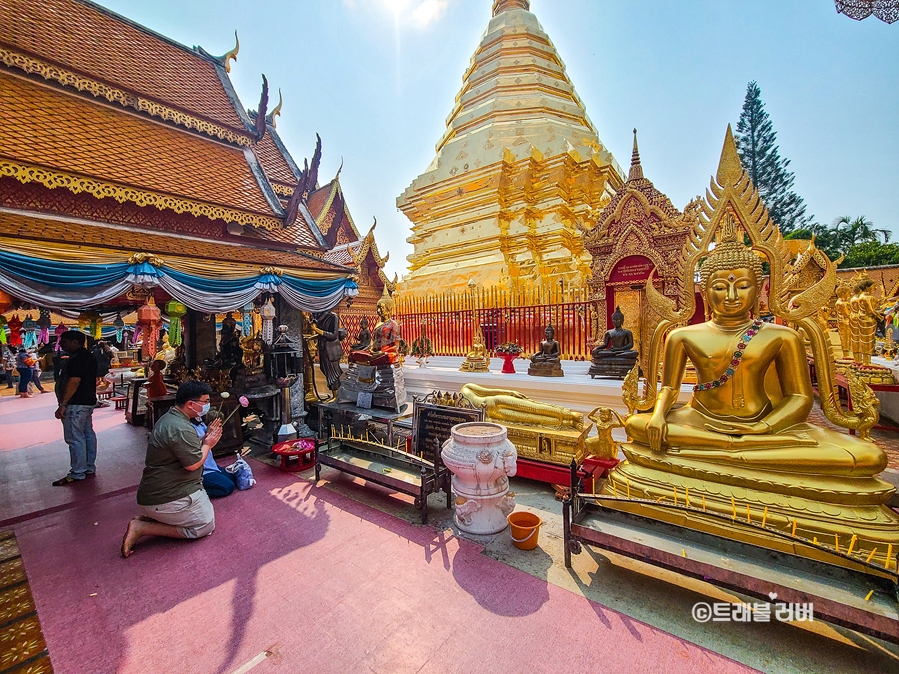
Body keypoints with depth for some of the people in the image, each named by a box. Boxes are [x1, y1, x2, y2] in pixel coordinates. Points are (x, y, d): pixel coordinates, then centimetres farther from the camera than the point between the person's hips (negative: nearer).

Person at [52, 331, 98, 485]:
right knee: (88, 434, 14)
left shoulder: (77, 359, -17)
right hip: (89, 402, 11)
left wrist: (62, 405, -24)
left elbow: (74, 382, -24)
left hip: (76, 404, -11)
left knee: (74, 438, -5)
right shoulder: (88, 357, 15)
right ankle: (90, 468, 22)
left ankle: (77, 474, 1)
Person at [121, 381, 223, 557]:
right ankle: (142, 528, -2)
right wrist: (207, 444, -8)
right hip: (168, 499, -11)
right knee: (205, 525, 0)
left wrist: (205, 438, 5)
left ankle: (147, 519, 11)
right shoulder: (181, 429, -27)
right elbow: (193, 464, -24)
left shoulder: (168, 418, 9)